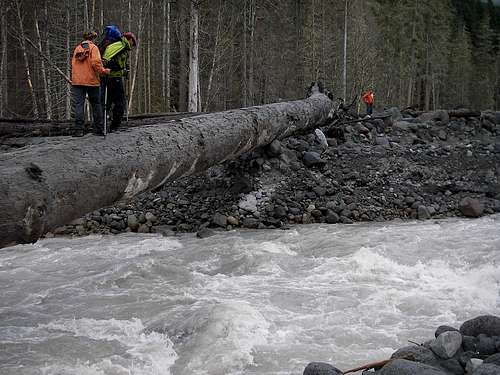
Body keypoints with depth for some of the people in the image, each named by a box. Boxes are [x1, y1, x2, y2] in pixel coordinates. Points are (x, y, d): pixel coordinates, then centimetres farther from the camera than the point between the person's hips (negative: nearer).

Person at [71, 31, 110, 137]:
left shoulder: (77, 48, 16)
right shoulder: (93, 47, 0)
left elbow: (73, 63, 17)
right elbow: (96, 62, -14)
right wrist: (103, 71, -4)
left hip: (77, 81, 3)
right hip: (91, 80, -3)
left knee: (78, 104, -1)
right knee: (96, 104, 8)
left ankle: (79, 129, -8)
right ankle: (98, 128, 9)